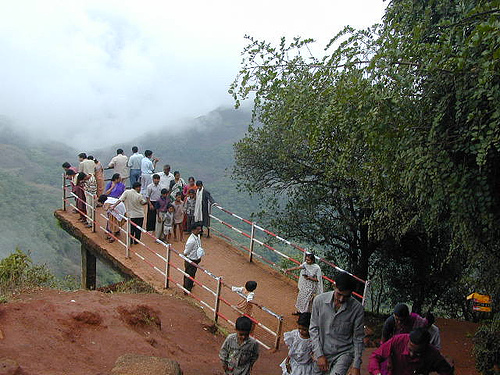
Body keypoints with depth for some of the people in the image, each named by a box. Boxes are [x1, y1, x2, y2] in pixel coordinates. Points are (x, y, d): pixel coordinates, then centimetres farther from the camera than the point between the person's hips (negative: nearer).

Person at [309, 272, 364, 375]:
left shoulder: (357, 308, -12)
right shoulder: (319, 300, -9)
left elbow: (358, 339, -4)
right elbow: (313, 329, -2)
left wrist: (356, 366, -5)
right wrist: (319, 355, -8)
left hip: (344, 352, -3)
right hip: (323, 352, 3)